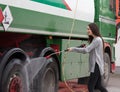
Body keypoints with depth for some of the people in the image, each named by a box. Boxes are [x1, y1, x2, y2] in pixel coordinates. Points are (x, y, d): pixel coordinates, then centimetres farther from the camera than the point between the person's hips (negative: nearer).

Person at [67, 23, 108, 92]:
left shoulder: (97, 40, -15)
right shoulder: (94, 39, 17)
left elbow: (86, 50, -20)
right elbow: (90, 51, 16)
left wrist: (73, 49, -17)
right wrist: (85, 48, -3)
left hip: (96, 66, -10)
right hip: (96, 66, 10)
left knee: (90, 86, -8)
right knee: (98, 85, 16)